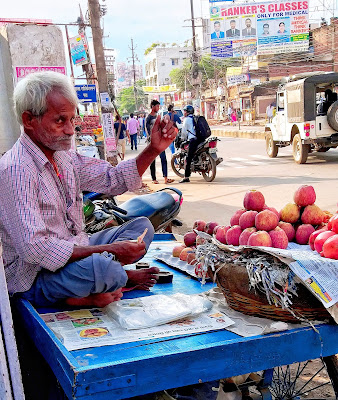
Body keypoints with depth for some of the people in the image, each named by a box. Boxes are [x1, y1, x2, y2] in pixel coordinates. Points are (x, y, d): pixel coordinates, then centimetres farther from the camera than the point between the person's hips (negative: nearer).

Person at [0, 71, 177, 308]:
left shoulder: (64, 156, 6)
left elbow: (114, 179, 12)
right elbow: (35, 250, -30)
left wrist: (154, 149, -2)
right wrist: (109, 249, -31)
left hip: (74, 250, 9)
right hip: (36, 279, -9)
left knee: (142, 226, 9)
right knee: (100, 266, -38)